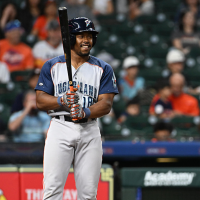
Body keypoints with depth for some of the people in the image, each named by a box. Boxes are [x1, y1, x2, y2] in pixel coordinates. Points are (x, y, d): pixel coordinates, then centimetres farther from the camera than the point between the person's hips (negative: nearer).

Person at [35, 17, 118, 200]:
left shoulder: (103, 69, 10)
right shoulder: (52, 66, 10)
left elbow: (106, 104, -1)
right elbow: (40, 101, 4)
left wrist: (85, 113, -20)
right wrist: (62, 101, -16)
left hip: (90, 130, 1)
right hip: (60, 128, -1)